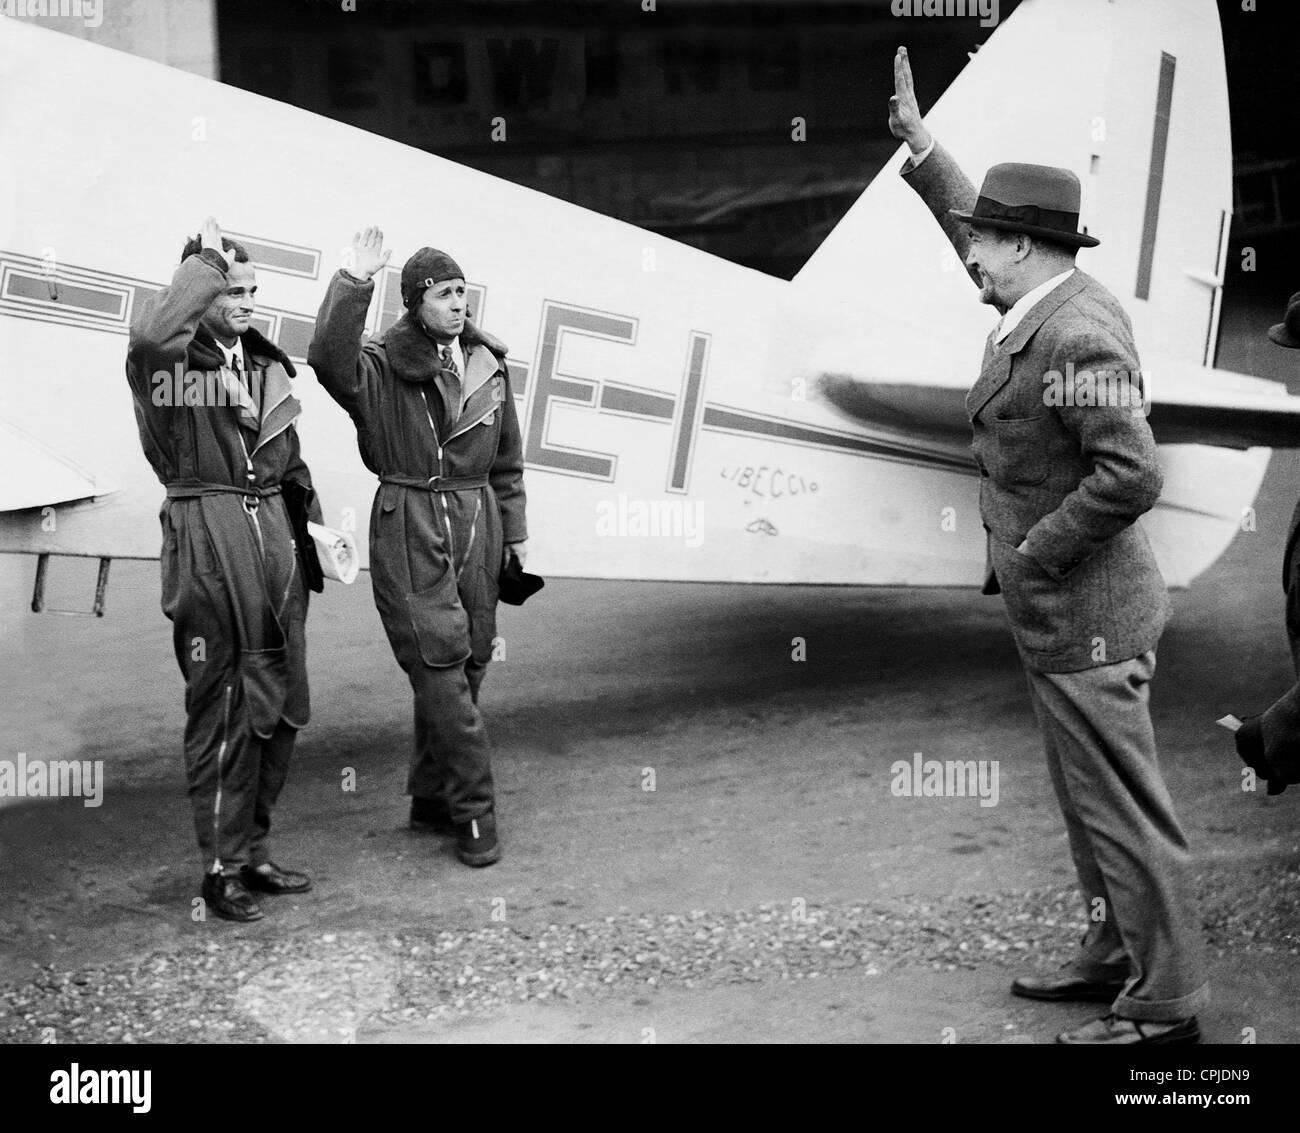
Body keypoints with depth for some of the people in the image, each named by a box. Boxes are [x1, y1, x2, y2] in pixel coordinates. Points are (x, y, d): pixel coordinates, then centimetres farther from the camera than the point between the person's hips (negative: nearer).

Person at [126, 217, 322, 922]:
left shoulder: (265, 360, 16)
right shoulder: (167, 356, -6)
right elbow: (150, 334, -32)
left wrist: (312, 521, 18)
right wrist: (207, 258, -20)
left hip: (274, 530, 7)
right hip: (207, 534, -7)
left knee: (279, 704, 10)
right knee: (222, 706, -3)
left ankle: (252, 849, 23)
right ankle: (222, 867, 8)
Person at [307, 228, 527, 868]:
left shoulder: (489, 365, 11)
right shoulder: (382, 368, -6)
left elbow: (507, 459, 18)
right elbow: (329, 359, -29)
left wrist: (514, 529, 17)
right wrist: (354, 282, -30)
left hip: (478, 525, 6)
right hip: (410, 531, -6)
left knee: (469, 664, 10)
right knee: (439, 665, -10)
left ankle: (432, 798, 25)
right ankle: (474, 814, -4)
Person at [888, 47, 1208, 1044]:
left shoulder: (1075, 336, -23)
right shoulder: (1051, 300, 6)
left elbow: (1132, 476, -29)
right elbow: (976, 227, 25)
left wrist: (1032, 554, -19)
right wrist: (918, 144, 23)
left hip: (1082, 620, -10)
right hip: (1064, 614, 10)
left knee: (1123, 808, -1)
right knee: (1095, 800, 19)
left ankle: (1165, 1002, 9)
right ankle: (1117, 957, 32)